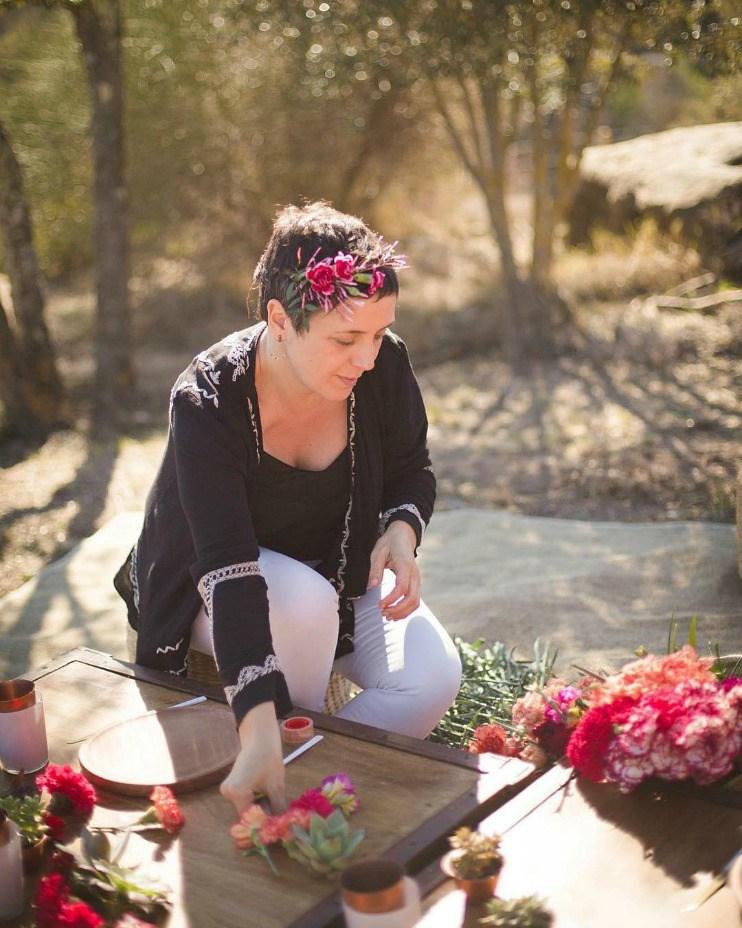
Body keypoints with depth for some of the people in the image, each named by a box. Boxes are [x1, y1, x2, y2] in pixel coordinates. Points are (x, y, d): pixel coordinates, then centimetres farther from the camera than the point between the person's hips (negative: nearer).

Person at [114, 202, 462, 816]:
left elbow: (411, 469, 1)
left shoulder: (384, 366, -21)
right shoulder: (208, 401, -34)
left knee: (434, 678, -22)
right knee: (306, 602, -38)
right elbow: (228, 570, -42)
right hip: (210, 590, -3)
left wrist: (402, 531, -23)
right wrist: (259, 731, -52)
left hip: (340, 569, 4)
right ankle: (286, 783, -15)